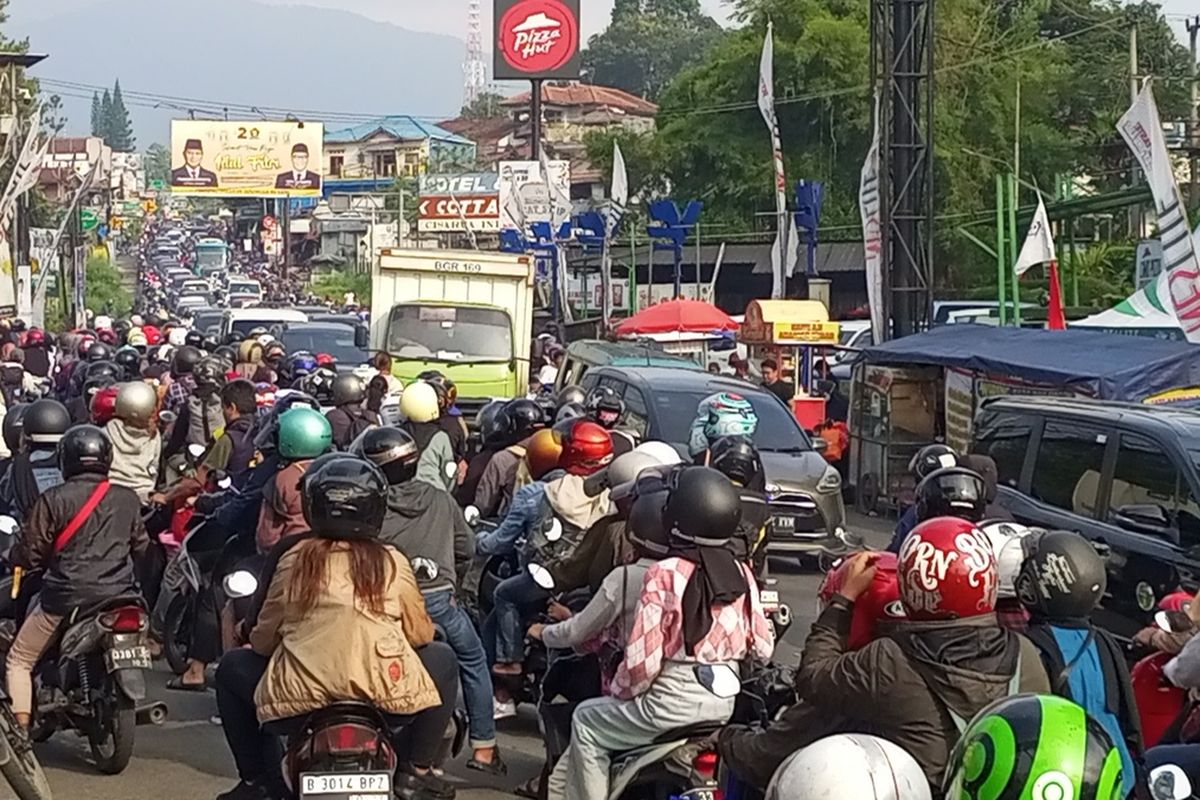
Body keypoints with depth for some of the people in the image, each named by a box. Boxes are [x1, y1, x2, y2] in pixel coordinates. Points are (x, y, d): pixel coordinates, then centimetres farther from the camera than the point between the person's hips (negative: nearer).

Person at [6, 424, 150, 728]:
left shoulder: (53, 500, -8)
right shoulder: (128, 500, 3)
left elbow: (29, 554, -4)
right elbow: (140, 547, 15)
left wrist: (14, 557, 18)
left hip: (66, 595, -3)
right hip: (118, 594, 3)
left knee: (19, 660, 13)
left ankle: (21, 728, 2)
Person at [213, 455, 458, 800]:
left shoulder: (295, 558, 5)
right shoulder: (392, 563, 6)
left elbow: (263, 640, 10)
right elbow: (420, 635, 15)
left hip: (298, 697, 0)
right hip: (386, 697, 0)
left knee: (232, 668, 29)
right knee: (442, 658, 30)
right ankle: (416, 770, 23)